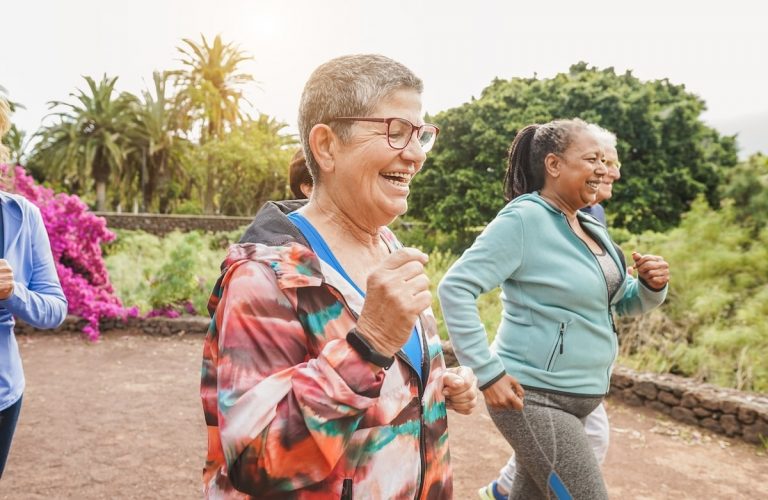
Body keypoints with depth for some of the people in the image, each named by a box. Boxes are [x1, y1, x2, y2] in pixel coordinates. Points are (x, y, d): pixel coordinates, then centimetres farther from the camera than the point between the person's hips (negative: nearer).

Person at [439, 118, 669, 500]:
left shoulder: (592, 229, 9)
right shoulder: (524, 219, -17)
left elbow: (624, 303, 16)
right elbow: (455, 288, -22)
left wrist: (652, 286, -6)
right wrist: (487, 372, -25)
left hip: (574, 398, 9)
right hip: (533, 396, -8)